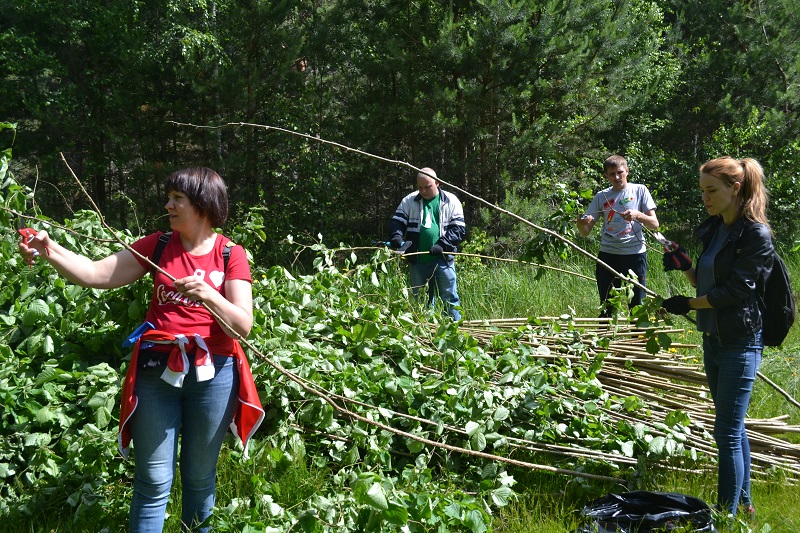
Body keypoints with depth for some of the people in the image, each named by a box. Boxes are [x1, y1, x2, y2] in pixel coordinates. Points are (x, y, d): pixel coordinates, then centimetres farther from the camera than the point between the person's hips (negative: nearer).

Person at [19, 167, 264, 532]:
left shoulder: (231, 255, -1)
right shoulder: (158, 246, 6)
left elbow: (243, 325, -10)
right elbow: (96, 274, -1)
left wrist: (208, 296, -27)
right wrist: (51, 252, -16)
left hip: (212, 375, -1)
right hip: (156, 370, 1)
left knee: (201, 478, 12)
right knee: (153, 483, 3)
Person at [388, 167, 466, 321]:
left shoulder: (451, 201, 1)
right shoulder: (409, 201, 6)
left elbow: (459, 229, -3)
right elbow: (397, 222, 5)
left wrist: (442, 244, -17)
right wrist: (396, 236, -18)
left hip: (443, 260, -2)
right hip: (417, 262, 3)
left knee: (449, 298, 1)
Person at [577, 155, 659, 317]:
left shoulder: (639, 190, 3)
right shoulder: (601, 197, 8)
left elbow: (654, 224, -2)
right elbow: (586, 232, 7)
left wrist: (637, 215, -21)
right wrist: (582, 223, -17)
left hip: (635, 254, -2)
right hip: (607, 256, 2)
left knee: (637, 306, 0)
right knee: (606, 307, 8)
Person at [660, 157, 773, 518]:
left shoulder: (756, 235, -16)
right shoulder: (712, 229, 8)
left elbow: (735, 290, -19)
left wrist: (688, 304, -14)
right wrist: (684, 267, -5)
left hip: (740, 342, -8)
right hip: (713, 337, 8)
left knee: (727, 432, -5)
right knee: (732, 427, 18)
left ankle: (727, 515, 4)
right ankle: (743, 501, 31)